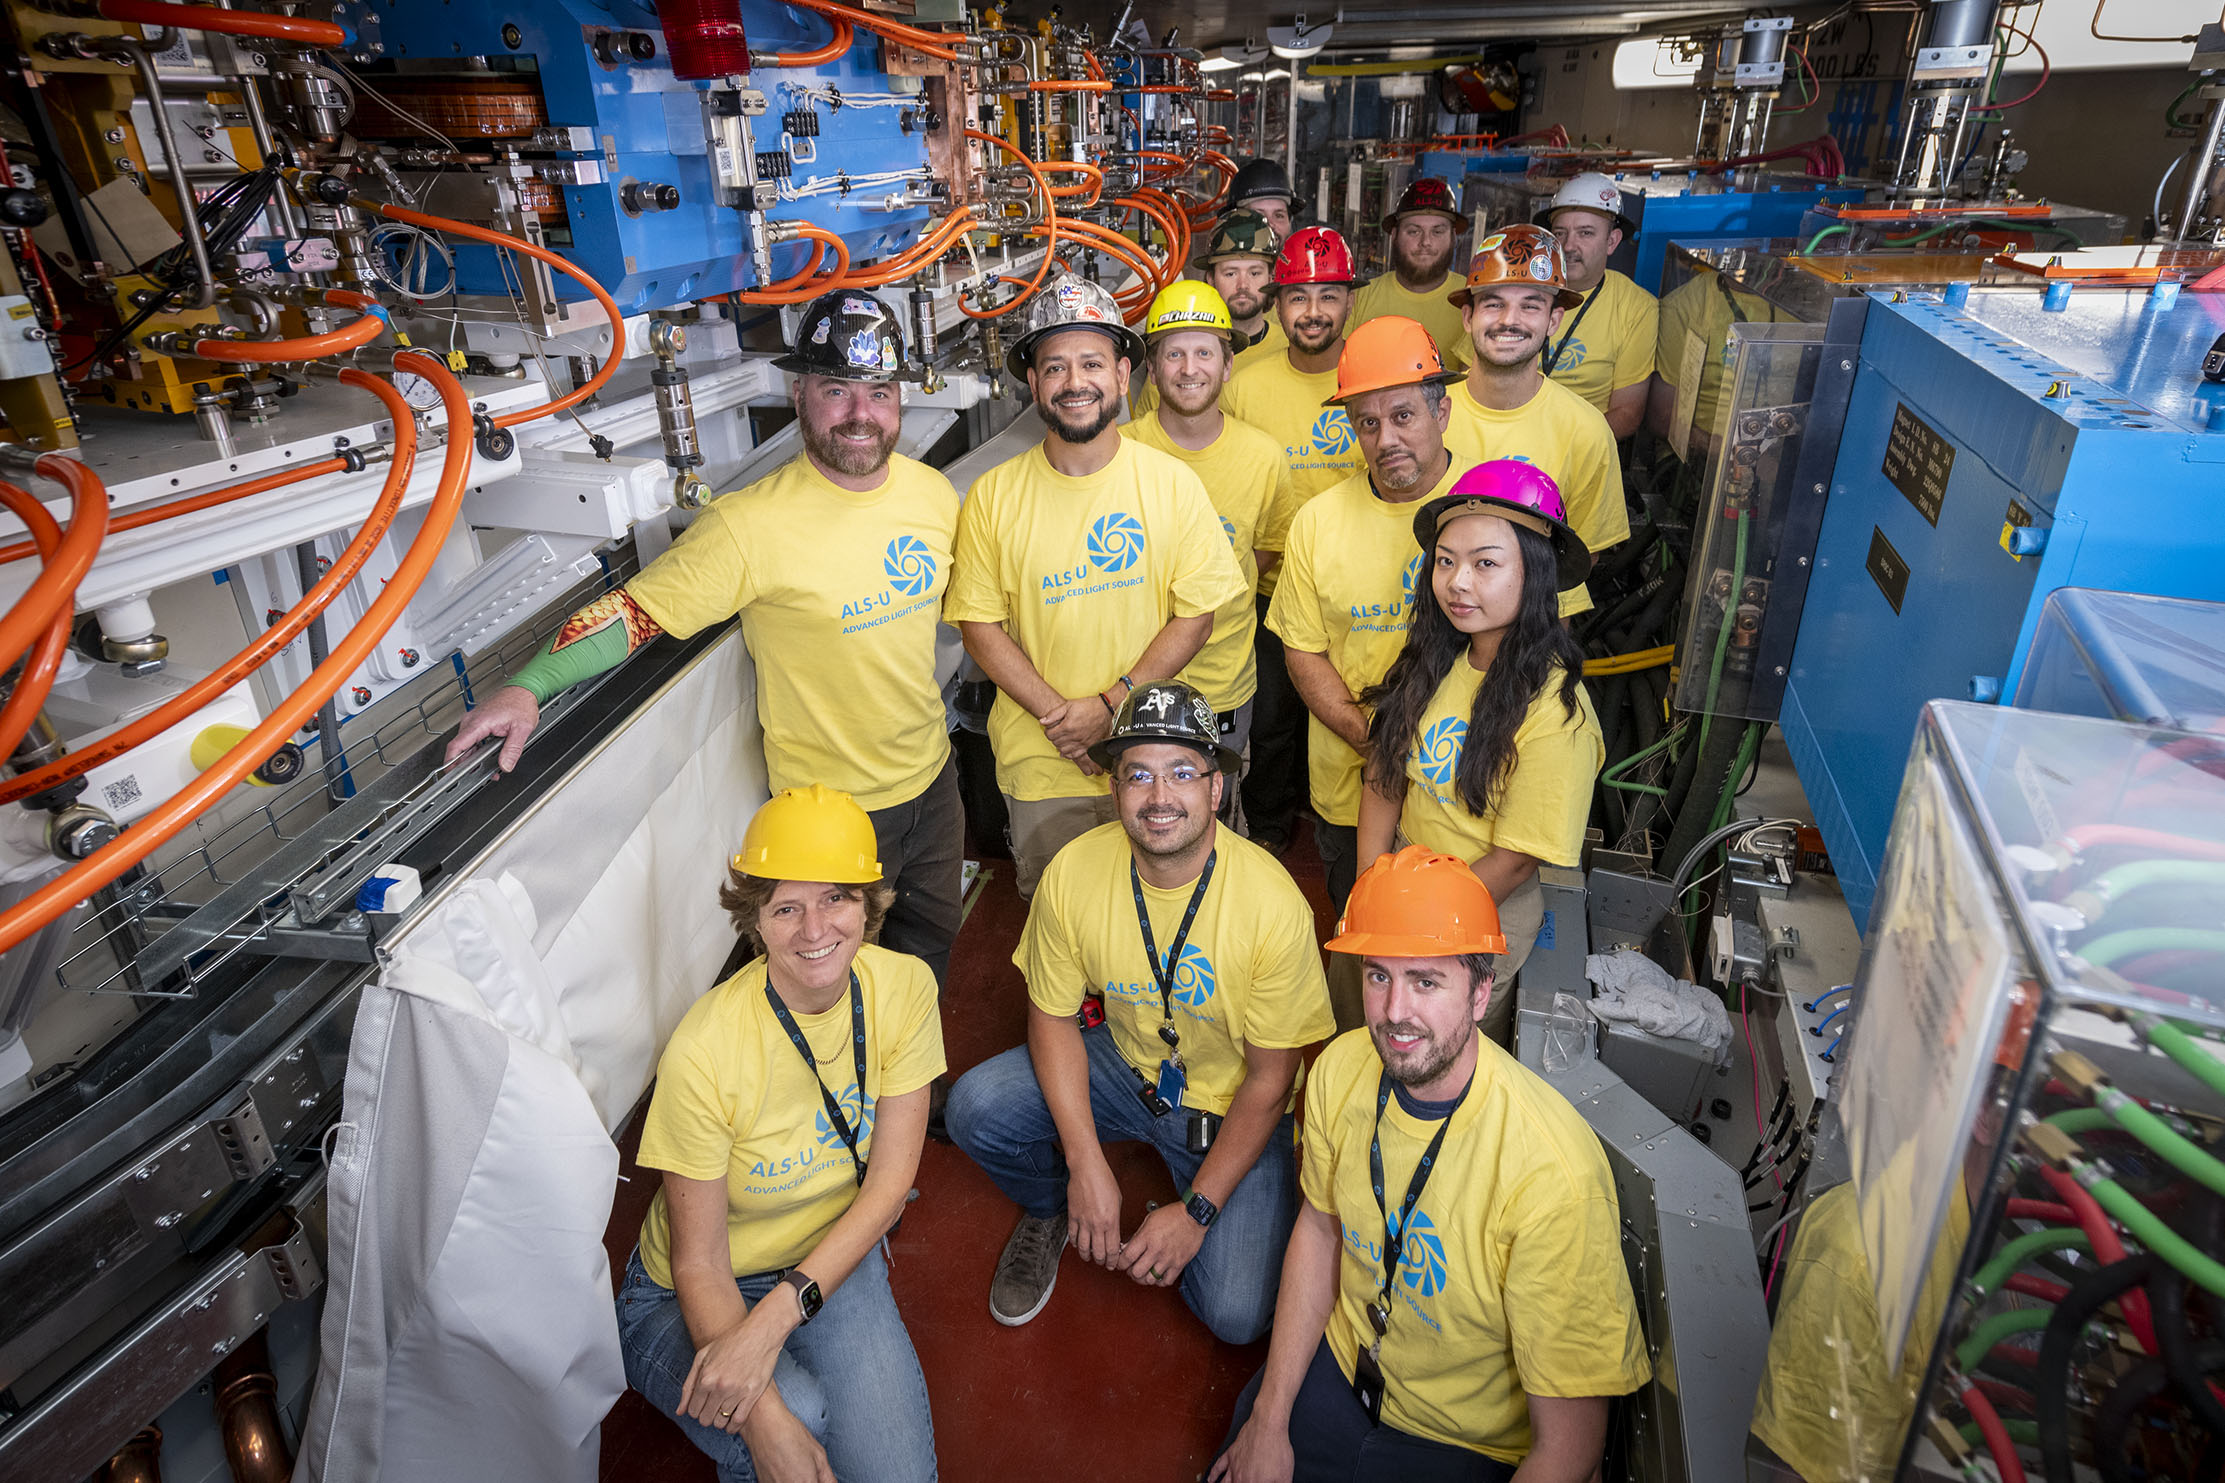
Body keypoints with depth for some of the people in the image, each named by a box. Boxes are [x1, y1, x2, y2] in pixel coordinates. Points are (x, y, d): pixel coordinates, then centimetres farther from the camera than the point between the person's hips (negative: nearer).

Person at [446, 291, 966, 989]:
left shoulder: (933, 491, -5)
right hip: (831, 799, -6)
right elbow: (638, 606, -21)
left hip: (932, 773, 6)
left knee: (933, 930, 25)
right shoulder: (751, 524, -24)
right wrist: (526, 687, -31)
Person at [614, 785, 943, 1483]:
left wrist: (772, 1320, -24)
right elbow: (699, 1264, -19)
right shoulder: (705, 1050, -27)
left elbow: (888, 1184, -13)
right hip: (689, 1297, -1)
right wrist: (767, 1422, -31)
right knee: (797, 1420, -29)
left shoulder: (904, 987, -17)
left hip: (834, 1257, 2)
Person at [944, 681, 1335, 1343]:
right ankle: (1049, 1211, 13)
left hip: (1232, 1106, -2)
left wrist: (1197, 1210, -17)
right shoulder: (1073, 873, -19)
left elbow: (1270, 1078, -16)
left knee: (1236, 1315, -17)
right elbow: (1052, 1015, -6)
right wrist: (1087, 1165, -16)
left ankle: (1176, 1227, 17)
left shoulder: (1274, 904, -27)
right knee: (974, 1109, -20)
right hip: (1123, 1065, 3)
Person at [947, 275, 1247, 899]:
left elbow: (1195, 614, -6)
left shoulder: (1172, 483, -7)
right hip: (1037, 762, 0)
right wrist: (1057, 713, -15)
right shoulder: (994, 495, -7)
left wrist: (1112, 705, -15)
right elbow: (978, 624, -4)